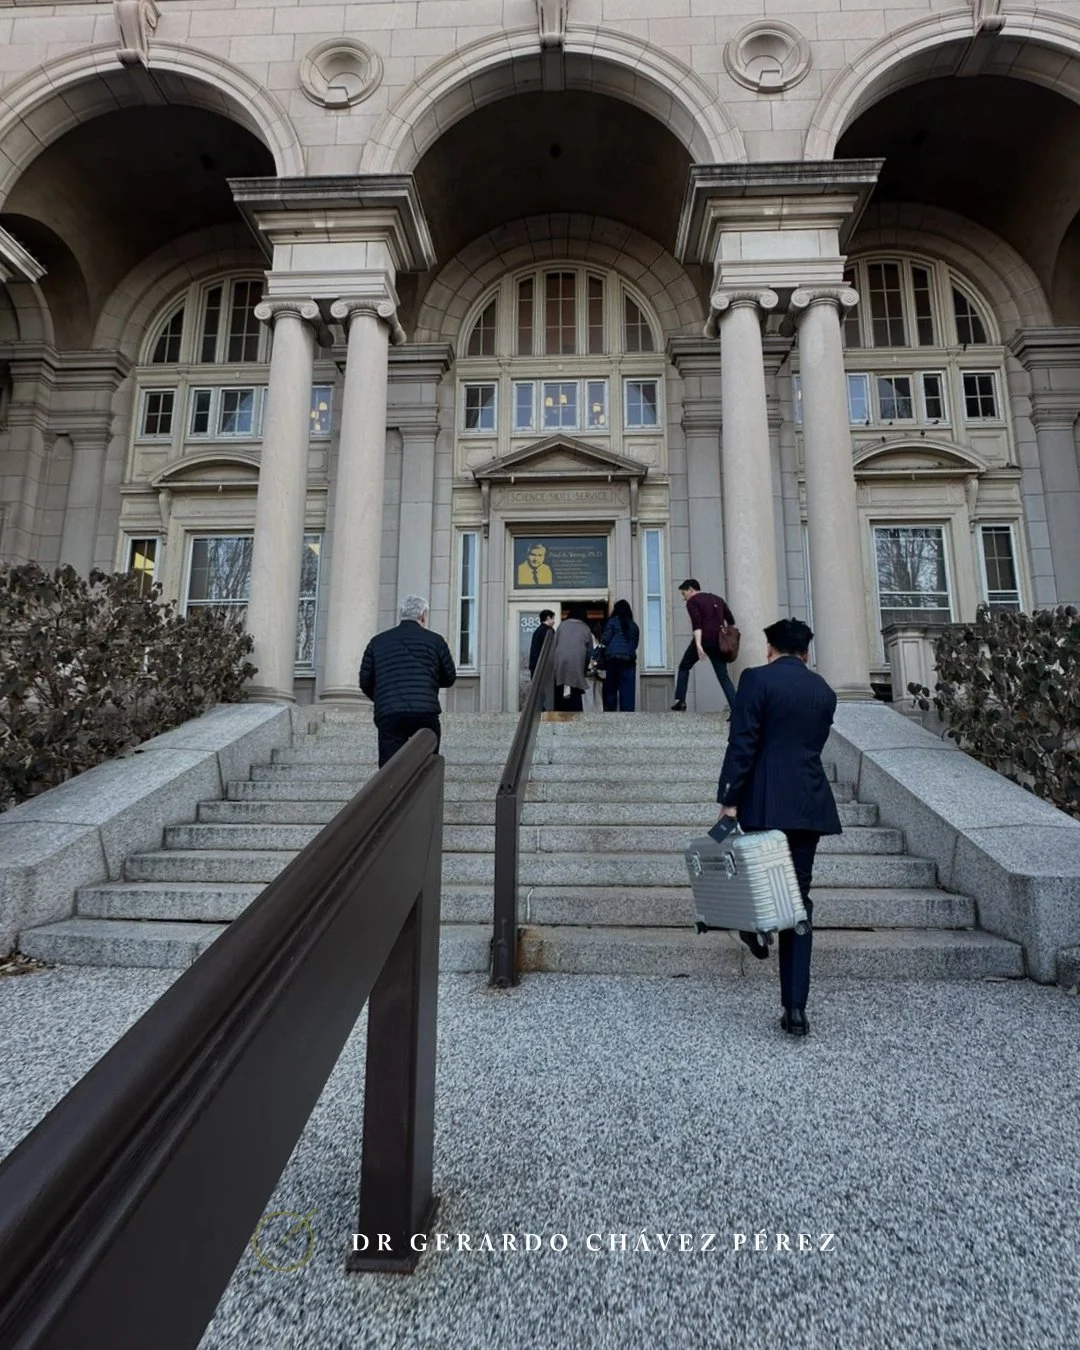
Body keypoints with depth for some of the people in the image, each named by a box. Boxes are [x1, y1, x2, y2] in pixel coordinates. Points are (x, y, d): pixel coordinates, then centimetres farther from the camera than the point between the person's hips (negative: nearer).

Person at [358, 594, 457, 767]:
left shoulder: (377, 641, 17)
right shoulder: (434, 640, 11)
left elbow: (365, 681, 15)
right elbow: (449, 678, 15)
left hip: (387, 715, 2)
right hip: (425, 712, -1)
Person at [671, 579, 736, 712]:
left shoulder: (692, 601, 3)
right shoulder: (718, 599, 23)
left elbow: (696, 624, -14)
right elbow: (731, 621, 19)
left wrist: (698, 645, -23)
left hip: (704, 639, -5)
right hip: (718, 641, 5)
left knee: (684, 667, 16)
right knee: (723, 676, 4)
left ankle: (680, 701, 7)